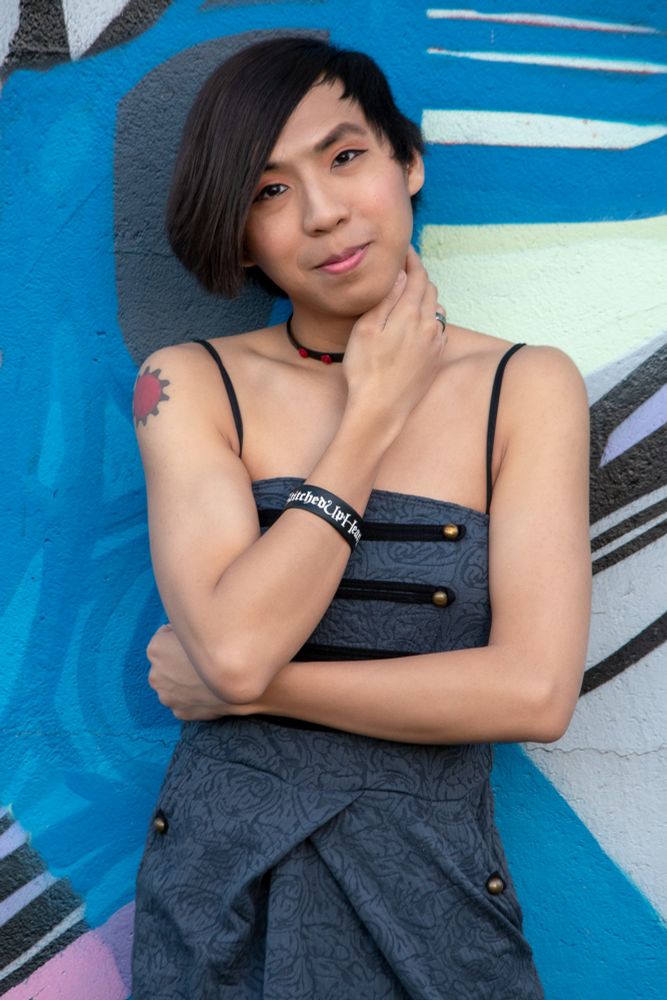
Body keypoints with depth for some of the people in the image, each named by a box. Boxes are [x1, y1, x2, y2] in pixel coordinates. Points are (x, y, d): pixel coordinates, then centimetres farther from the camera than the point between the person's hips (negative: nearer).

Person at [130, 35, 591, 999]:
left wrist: (248, 684, -15)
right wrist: (373, 414, -14)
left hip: (428, 885, 0)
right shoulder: (190, 383, -6)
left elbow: (535, 691, -16)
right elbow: (234, 647, -20)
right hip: (220, 879, 1)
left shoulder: (528, 386, -7)